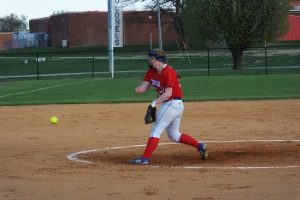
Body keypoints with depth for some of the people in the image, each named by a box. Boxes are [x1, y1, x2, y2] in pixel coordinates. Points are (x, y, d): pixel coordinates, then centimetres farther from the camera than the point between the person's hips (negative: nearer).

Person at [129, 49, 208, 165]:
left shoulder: (168, 72, -18)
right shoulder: (151, 71, 8)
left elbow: (168, 93, -25)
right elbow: (144, 87, -1)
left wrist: (155, 102, -34)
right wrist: (138, 89, -24)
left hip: (172, 104, -10)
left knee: (156, 130, -12)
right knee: (174, 135, 19)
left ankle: (145, 158, -15)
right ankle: (199, 146, 21)